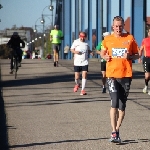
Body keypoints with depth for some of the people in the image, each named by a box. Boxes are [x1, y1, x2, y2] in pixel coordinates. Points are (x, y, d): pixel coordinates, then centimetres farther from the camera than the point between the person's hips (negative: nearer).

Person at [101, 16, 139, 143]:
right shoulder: (107, 39, 5)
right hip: (112, 75, -1)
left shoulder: (130, 38, 3)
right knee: (114, 103, -12)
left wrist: (130, 57, -12)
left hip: (126, 75, 1)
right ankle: (114, 132, -11)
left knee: (122, 106, 6)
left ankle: (117, 131, 19)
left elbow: (137, 55, 9)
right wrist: (105, 57, -3)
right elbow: (103, 52, 19)